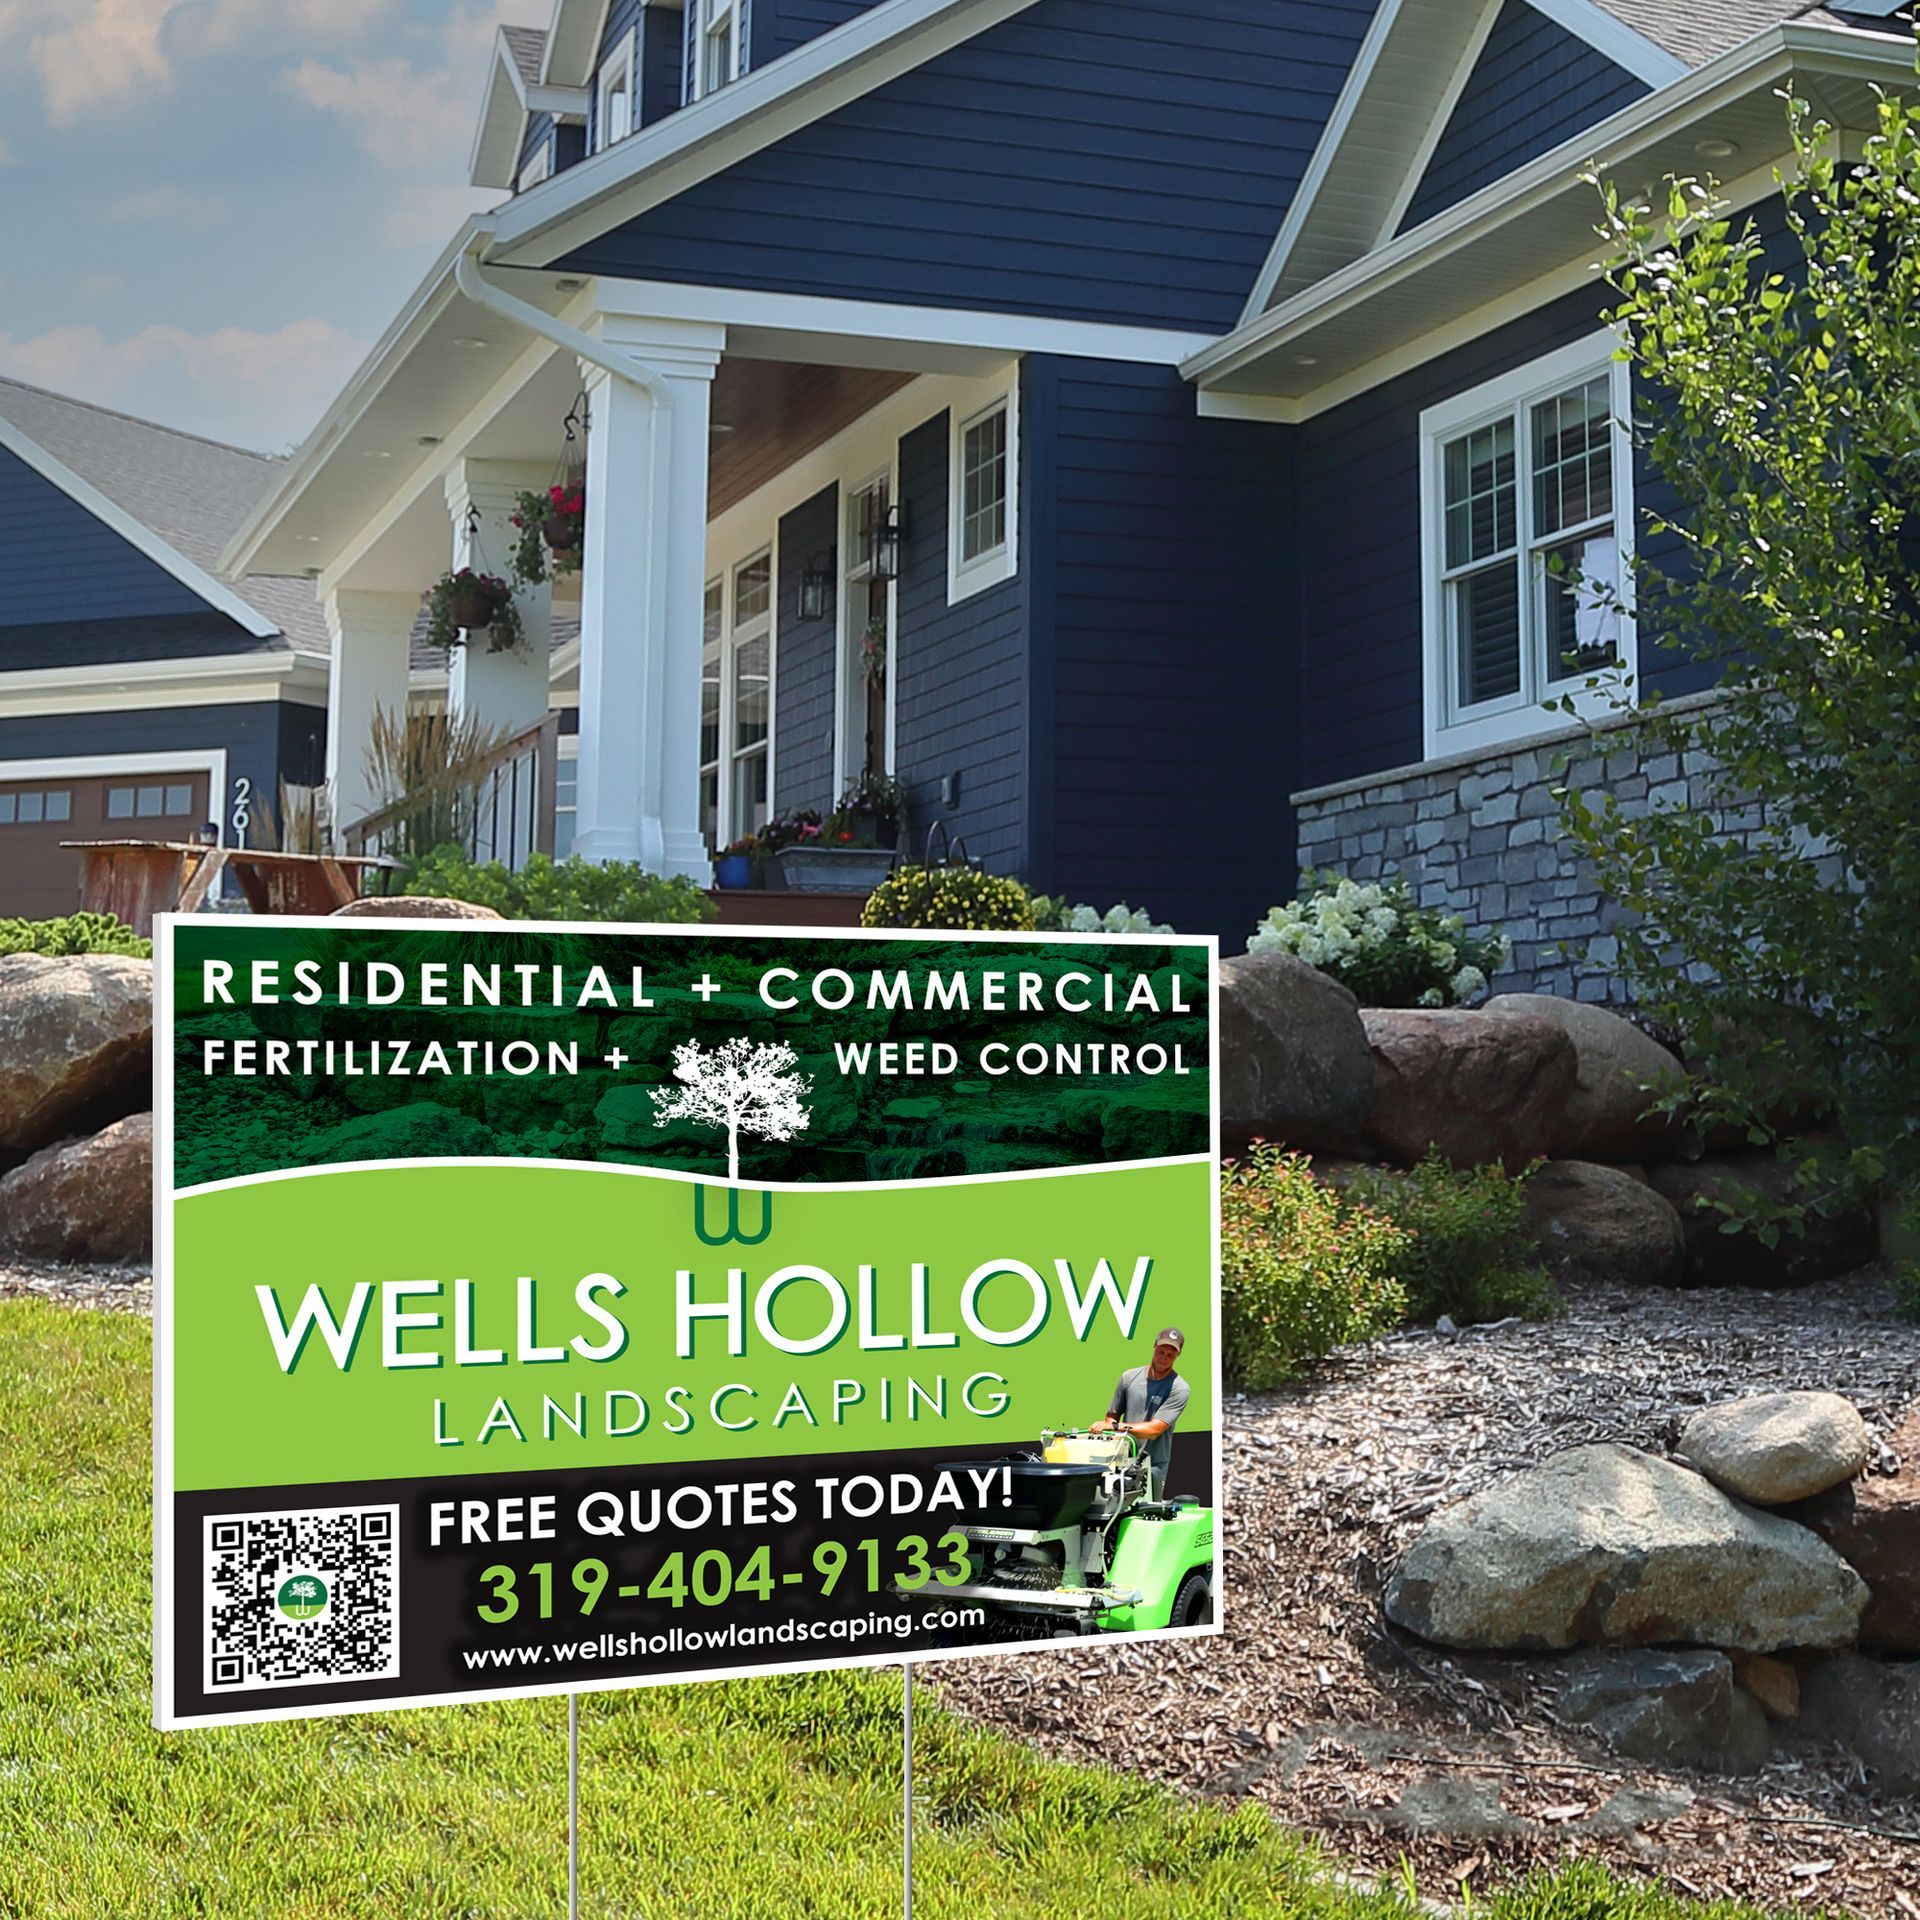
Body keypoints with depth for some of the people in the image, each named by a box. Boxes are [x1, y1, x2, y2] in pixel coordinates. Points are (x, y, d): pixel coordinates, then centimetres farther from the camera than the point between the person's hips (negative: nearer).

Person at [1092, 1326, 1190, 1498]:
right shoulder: (1129, 1377, 9)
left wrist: (1115, 1426, -17)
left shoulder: (1178, 1389, -6)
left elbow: (1154, 1430, -12)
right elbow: (1112, 1416, 14)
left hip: (1153, 1465, -3)